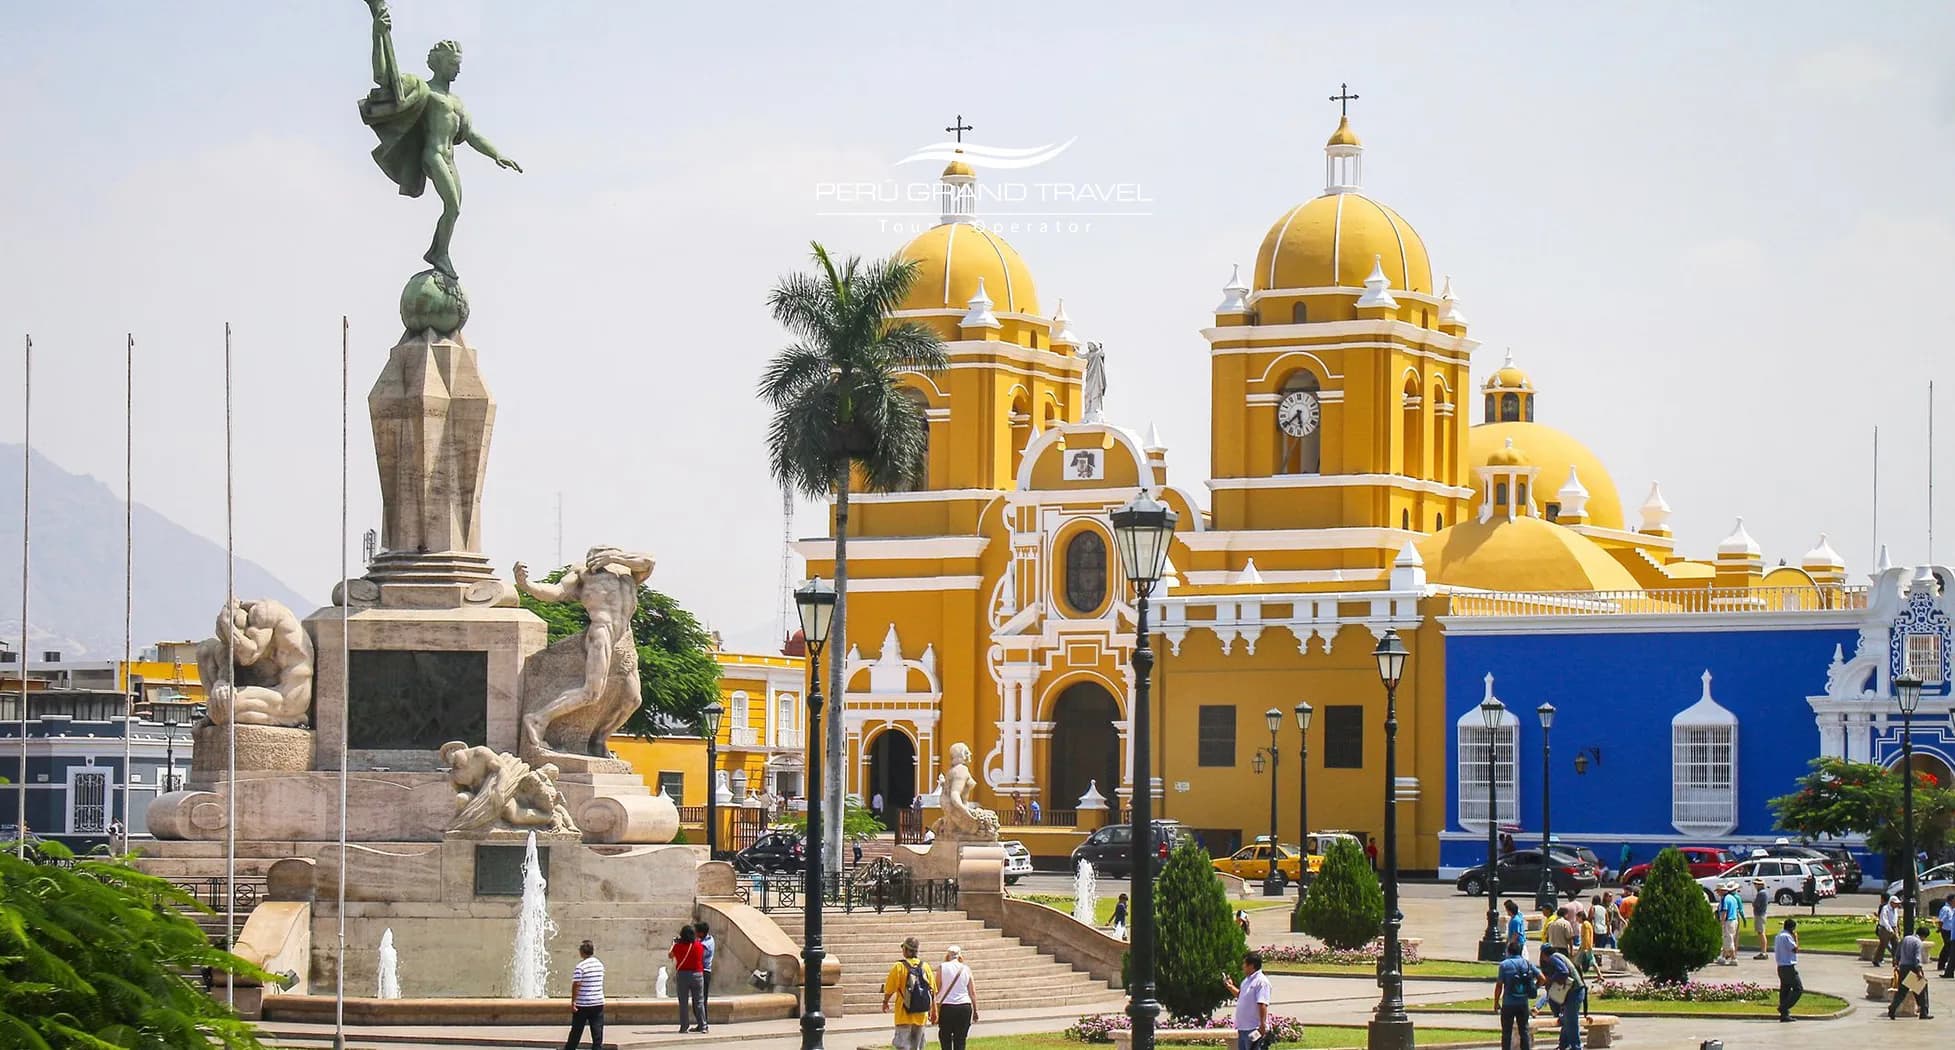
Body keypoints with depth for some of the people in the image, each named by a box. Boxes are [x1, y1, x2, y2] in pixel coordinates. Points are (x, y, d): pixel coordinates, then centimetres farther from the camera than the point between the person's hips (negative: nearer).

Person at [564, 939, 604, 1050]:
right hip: (598, 1003, 4)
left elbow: (576, 985, -15)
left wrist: (573, 1002, -12)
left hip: (583, 1004, -4)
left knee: (576, 1031, 7)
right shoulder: (600, 964, 6)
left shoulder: (580, 966, -13)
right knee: (597, 1032, 4)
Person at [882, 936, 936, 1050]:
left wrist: (885, 1002, 15)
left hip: (904, 1015, -4)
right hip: (921, 1015, 4)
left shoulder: (899, 967, -11)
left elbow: (889, 989, -5)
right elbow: (933, 991, 6)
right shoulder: (925, 966, 2)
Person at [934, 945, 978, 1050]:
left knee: (945, 1040, 4)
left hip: (947, 1007, -2)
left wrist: (933, 1010, 1)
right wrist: (975, 1010, 14)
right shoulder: (966, 969, 6)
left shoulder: (942, 968, -1)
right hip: (965, 1007, 2)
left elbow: (937, 990, -2)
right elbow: (972, 993, 7)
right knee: (960, 1041, 6)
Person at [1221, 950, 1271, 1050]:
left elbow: (1262, 1004, -23)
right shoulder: (1247, 980, 15)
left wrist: (1262, 1025, -27)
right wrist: (1230, 987, 15)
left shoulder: (1261, 981, -17)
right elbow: (1240, 995, 30)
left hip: (1254, 1029, -10)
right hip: (1243, 1028, 10)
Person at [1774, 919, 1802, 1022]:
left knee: (1785, 990, 9)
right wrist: (1796, 939, -3)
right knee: (1798, 989, -5)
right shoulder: (1786, 937, -15)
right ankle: (1784, 1008, -12)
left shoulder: (1778, 937, 16)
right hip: (1789, 967, -10)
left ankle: (1784, 1015, 6)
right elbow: (1795, 949, -16)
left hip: (1781, 967, 10)